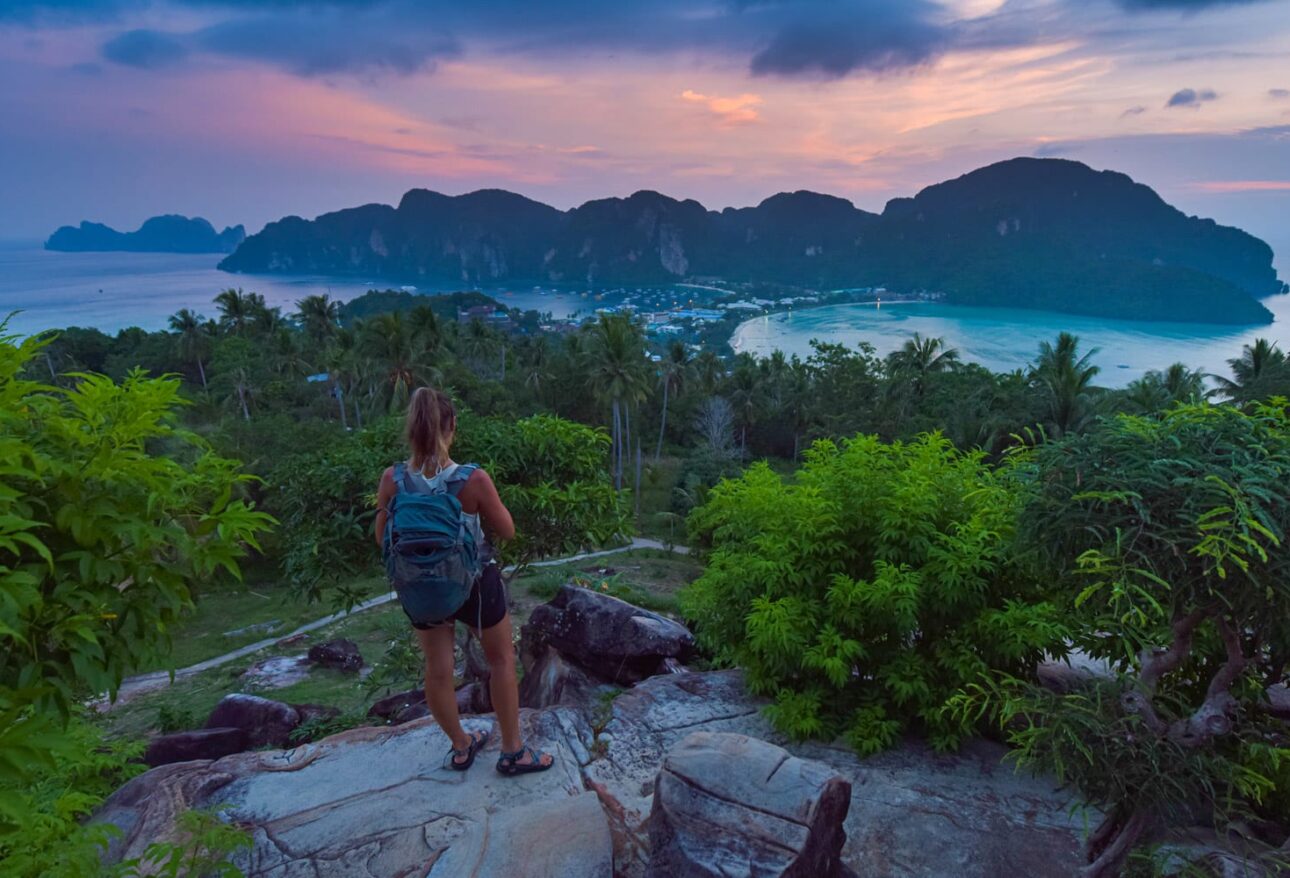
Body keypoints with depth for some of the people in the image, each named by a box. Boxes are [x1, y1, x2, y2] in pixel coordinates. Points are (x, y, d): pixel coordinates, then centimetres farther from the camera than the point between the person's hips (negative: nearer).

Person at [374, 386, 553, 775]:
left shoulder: (392, 479, -15)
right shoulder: (474, 478, -24)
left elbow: (382, 539, -2)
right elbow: (506, 531, -12)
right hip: (474, 582, -3)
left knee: (437, 669, 19)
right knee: (501, 659, 17)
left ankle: (460, 747, 38)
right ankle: (513, 751, 27)